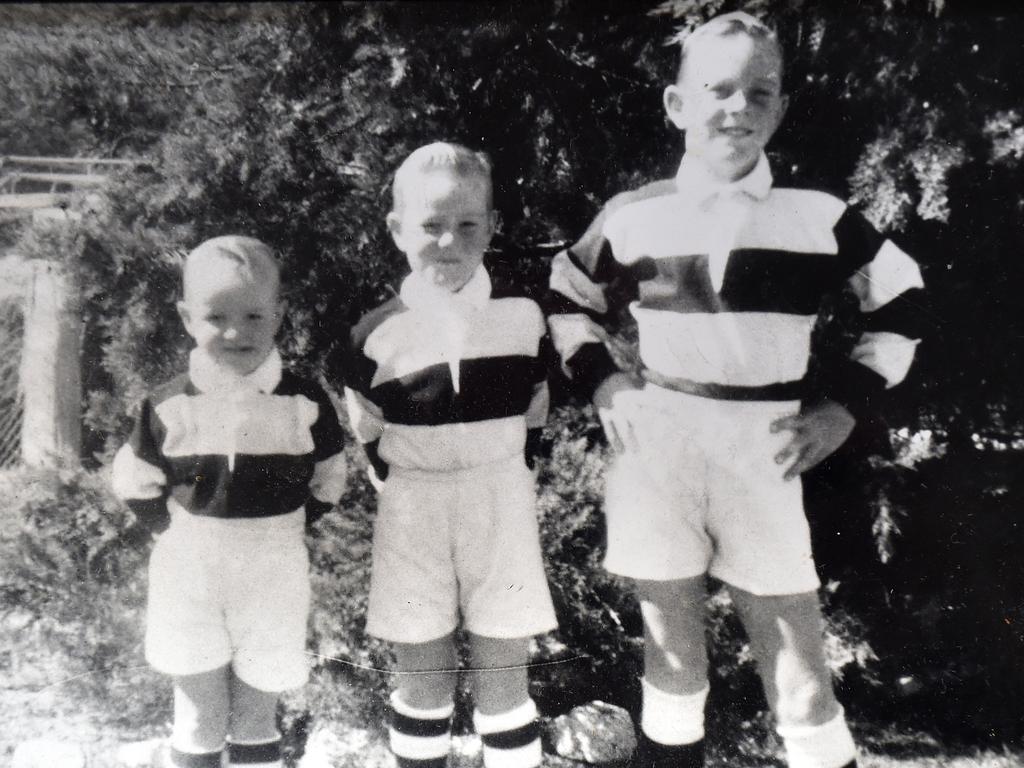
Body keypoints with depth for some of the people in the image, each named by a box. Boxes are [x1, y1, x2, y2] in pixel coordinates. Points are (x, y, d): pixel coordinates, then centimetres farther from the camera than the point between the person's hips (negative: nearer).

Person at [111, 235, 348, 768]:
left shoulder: (305, 404, -10)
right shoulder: (168, 408, -9)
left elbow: (327, 484, 3)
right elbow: (136, 485, 4)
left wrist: (275, 530, -1)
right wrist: (182, 536, -1)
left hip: (272, 584, 0)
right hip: (188, 582, 0)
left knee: (256, 721, 16)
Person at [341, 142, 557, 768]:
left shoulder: (522, 316, -5)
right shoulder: (377, 334, -7)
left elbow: (534, 418, 6)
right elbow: (369, 434, 5)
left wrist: (500, 483, 3)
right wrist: (403, 489, -2)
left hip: (500, 511, 0)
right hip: (412, 521, 0)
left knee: (505, 676, 8)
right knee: (422, 678, 13)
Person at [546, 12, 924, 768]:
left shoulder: (818, 216, -3)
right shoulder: (633, 216, -2)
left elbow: (900, 297, 11)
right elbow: (567, 297, 15)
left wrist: (846, 401, 1)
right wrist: (597, 376, 0)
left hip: (762, 470, 0)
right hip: (655, 460, 1)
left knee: (803, 685, 9)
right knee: (671, 669, 16)